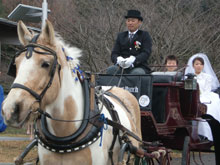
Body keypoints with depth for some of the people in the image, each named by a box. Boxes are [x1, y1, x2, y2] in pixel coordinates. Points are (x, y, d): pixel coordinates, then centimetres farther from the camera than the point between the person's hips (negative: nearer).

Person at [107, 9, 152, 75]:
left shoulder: (145, 35, 10)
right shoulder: (121, 36, 20)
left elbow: (146, 53, -4)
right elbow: (114, 54, 11)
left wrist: (133, 60, -25)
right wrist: (118, 59, -15)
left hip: (138, 67, -3)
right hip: (122, 68, 3)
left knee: (137, 73, -38)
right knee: (111, 70, -29)